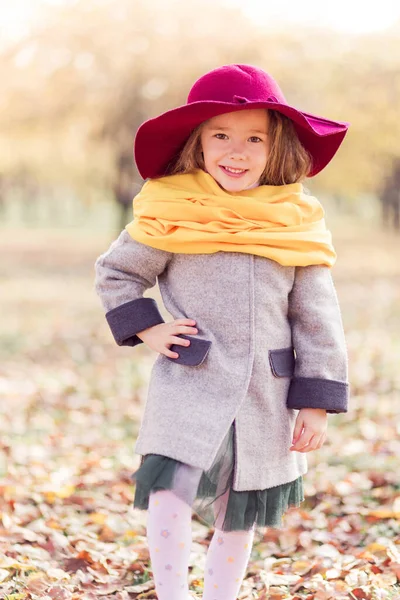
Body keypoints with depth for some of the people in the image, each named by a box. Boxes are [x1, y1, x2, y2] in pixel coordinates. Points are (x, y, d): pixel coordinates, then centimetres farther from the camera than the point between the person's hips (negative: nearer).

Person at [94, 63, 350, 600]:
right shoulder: (172, 214, -5)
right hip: (189, 389, -2)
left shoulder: (297, 223, 0)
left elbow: (317, 319, 3)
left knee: (240, 522, 12)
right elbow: (115, 273, 10)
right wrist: (148, 330, -4)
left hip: (266, 401, 2)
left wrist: (317, 404, 0)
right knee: (170, 491, -22)